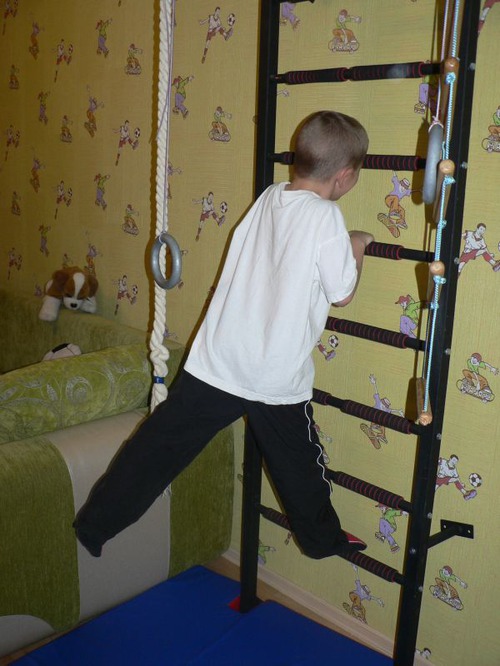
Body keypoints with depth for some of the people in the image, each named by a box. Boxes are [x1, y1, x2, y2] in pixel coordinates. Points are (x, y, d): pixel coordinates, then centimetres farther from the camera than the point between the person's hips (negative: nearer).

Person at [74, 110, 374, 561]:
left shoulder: (269, 196, 3)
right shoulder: (326, 216, -14)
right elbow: (342, 295, -5)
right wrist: (357, 248, 11)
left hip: (216, 362, 4)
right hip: (277, 376, -4)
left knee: (161, 443, 12)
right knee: (299, 465, 18)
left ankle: (95, 523, 21)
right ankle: (322, 537, 40)